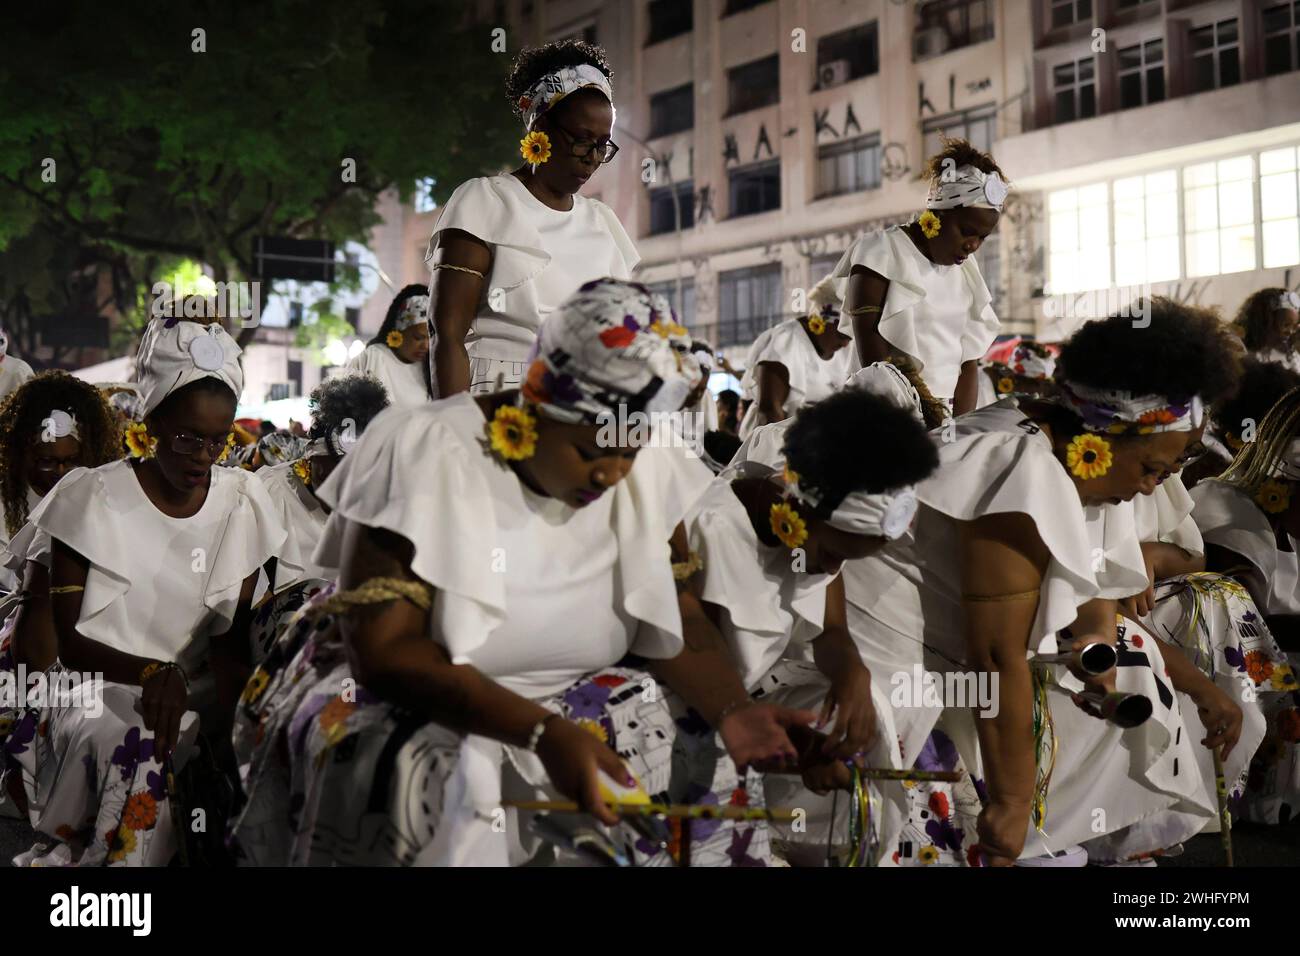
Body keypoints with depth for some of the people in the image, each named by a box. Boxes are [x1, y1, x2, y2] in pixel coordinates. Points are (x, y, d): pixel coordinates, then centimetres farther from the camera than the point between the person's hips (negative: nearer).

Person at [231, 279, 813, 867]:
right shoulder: (424, 453, -19)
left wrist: (732, 712, -23)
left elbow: (679, 627, -1)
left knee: (717, 770, -8)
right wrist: (542, 734, -35)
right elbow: (382, 650, -23)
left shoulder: (645, 471, -3)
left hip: (565, 704, 5)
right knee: (446, 788, -35)